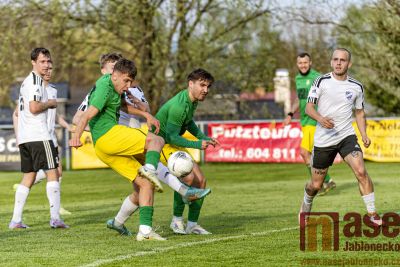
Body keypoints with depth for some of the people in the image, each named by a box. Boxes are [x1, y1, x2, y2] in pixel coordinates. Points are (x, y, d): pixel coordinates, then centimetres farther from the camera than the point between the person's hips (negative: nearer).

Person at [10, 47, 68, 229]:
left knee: (28, 176, 11)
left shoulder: (27, 81, 22)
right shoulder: (36, 81, -9)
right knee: (52, 173, -8)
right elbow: (34, 107, -20)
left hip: (24, 137, 9)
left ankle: (16, 220, 6)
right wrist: (49, 104, -5)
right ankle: (55, 217, -15)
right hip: (38, 136, -9)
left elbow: (18, 111, 27)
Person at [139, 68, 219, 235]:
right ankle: (177, 220, -9)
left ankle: (192, 224, 14)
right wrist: (197, 145, -24)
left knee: (201, 181, 4)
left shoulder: (193, 101, 4)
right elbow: (172, 136, -26)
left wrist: (204, 138, 13)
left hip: (177, 145, 10)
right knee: (188, 177, -25)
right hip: (164, 144, -10)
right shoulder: (179, 105, -27)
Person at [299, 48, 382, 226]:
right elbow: (309, 107, -7)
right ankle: (305, 207, 39)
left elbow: (359, 112, 16)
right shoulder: (321, 82, -5)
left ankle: (372, 214, -13)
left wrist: (364, 135, 2)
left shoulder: (356, 87, 3)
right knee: (316, 185, 7)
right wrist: (320, 119, -28)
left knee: (361, 171, -21)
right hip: (323, 139, -1)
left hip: (347, 136, 1)